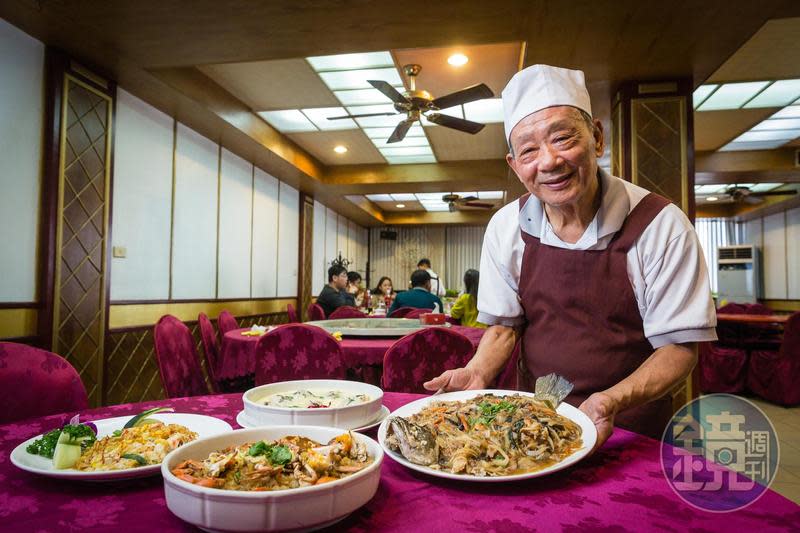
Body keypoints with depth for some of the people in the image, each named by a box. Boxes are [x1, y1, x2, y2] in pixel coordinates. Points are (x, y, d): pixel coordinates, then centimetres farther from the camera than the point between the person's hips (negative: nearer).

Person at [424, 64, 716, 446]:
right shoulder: (506, 228, -3)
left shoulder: (661, 226, -13)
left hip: (631, 433, 0)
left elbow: (679, 347, -8)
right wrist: (477, 373, -12)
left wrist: (611, 401, -25)